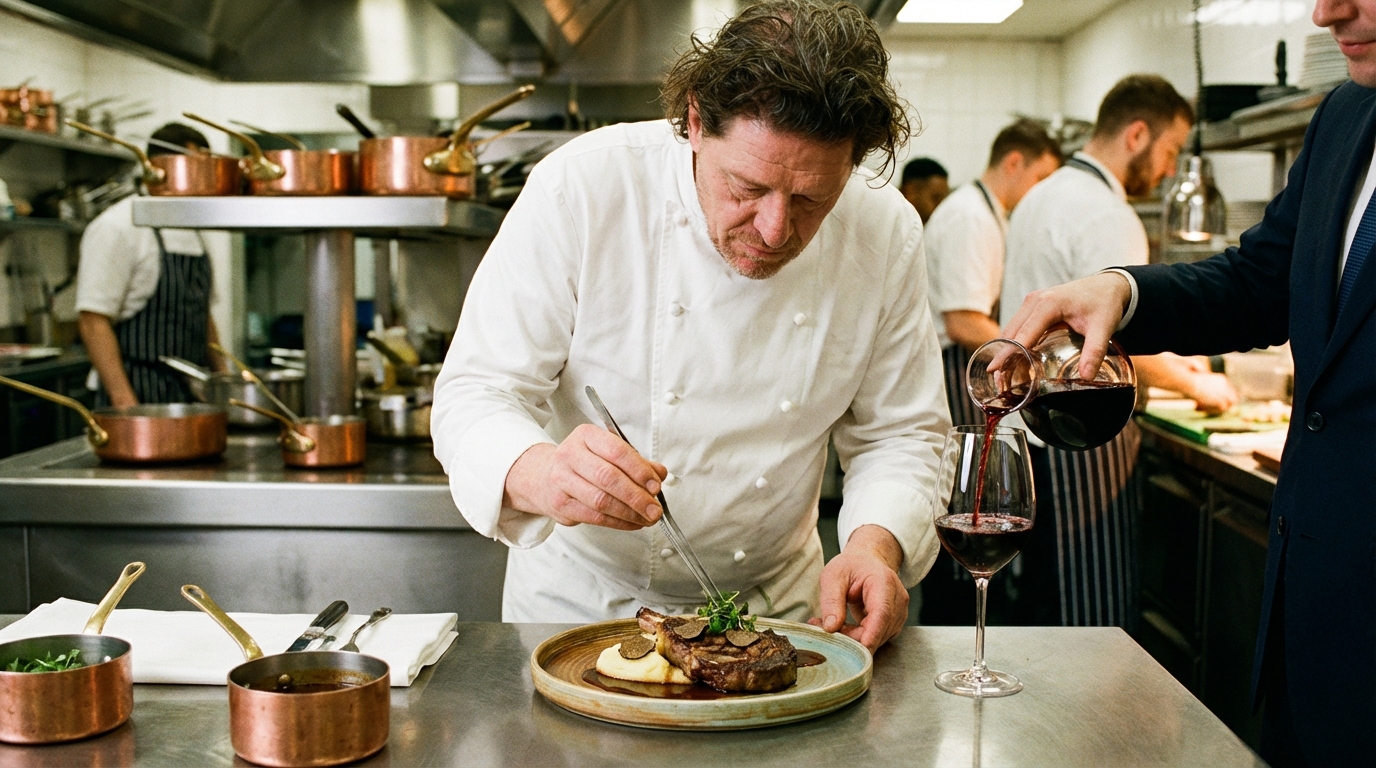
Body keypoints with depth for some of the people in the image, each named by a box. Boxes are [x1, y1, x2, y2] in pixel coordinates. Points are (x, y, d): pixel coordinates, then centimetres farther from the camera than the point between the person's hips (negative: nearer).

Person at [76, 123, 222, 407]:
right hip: (139, 396, -7)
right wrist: (124, 402, -22)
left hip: (191, 394, 7)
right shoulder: (117, 228, -9)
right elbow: (92, 319, -15)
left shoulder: (192, 233, 14)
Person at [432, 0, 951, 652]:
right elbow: (478, 395, -19)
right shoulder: (582, 188, -20)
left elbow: (901, 431, 0)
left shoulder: (886, 231, -10)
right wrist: (538, 473, -40)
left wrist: (877, 543, -20)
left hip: (772, 603, 2)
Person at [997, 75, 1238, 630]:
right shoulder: (1105, 215, -16)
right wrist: (1196, 385, 0)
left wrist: (1166, 363, 21)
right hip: (1079, 443, -10)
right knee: (1094, 622, -2)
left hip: (1032, 429, 10)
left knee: (1049, 605, 17)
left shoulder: (1045, 196, 16)